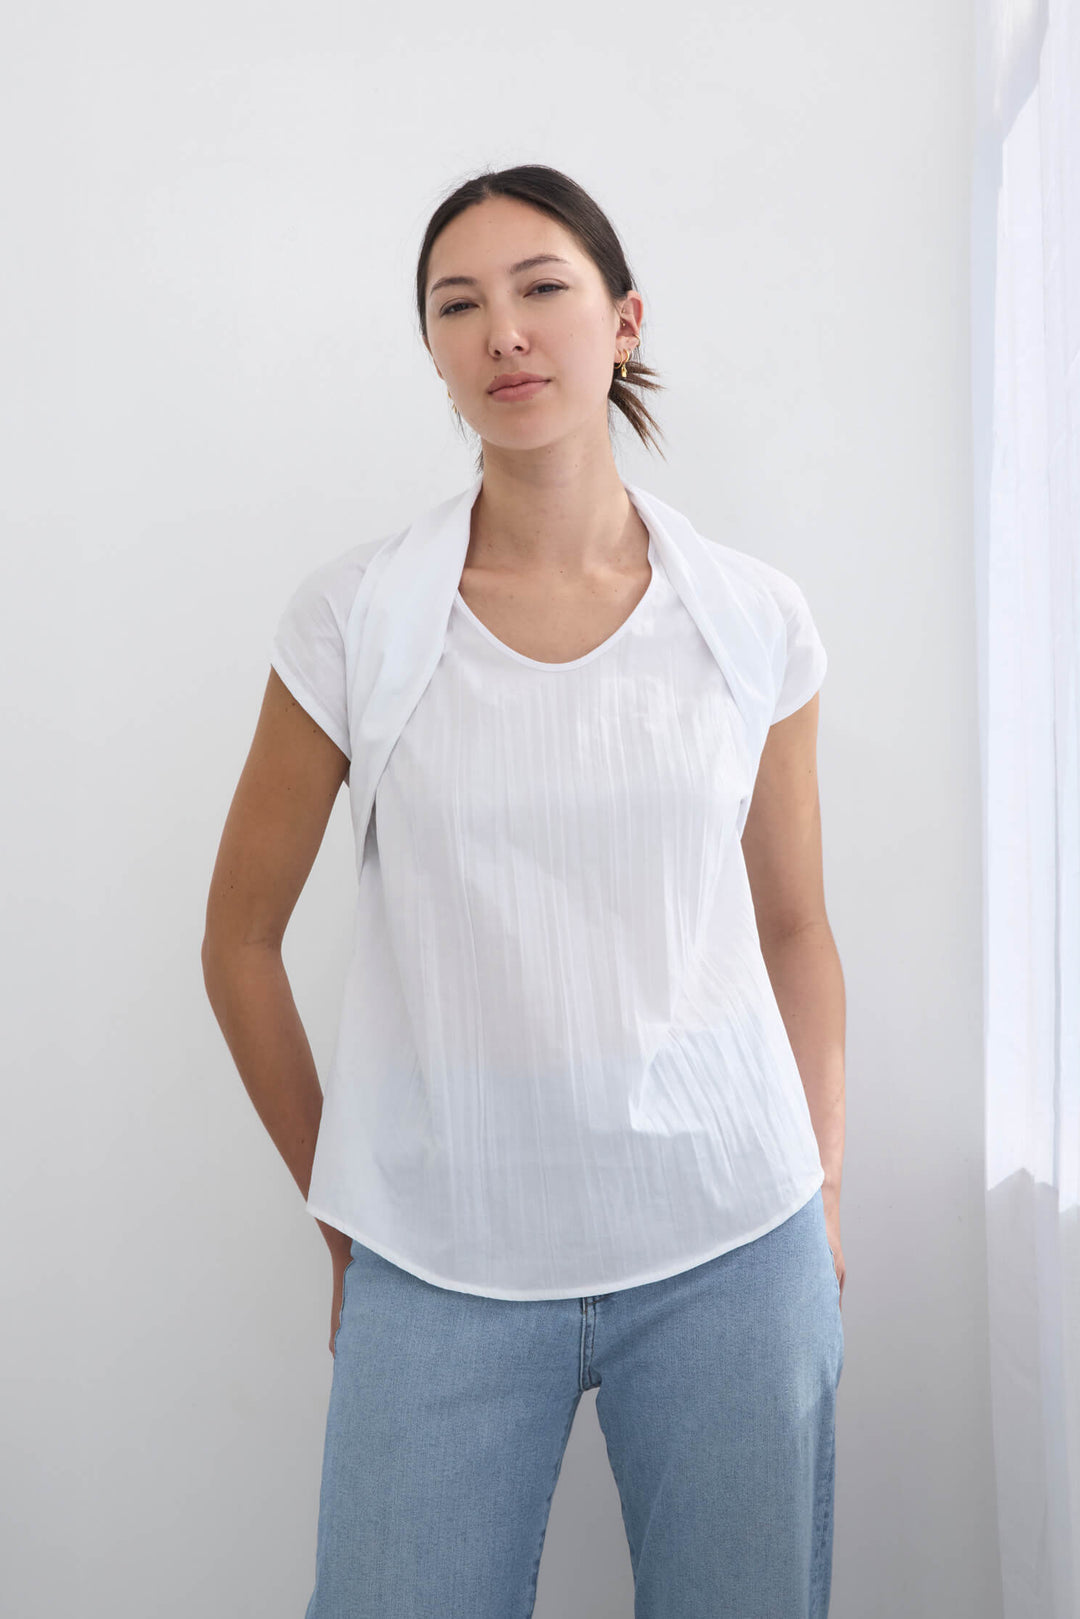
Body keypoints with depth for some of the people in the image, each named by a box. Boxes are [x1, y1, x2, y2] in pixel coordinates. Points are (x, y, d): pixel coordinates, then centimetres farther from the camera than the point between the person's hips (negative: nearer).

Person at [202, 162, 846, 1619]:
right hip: (442, 1264, -1)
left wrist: (824, 1202, 6)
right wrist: (340, 1214, 6)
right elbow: (240, 938, 4)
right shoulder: (358, 614, -3)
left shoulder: (755, 621, 1)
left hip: (731, 1241, 1)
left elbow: (796, 932, 10)